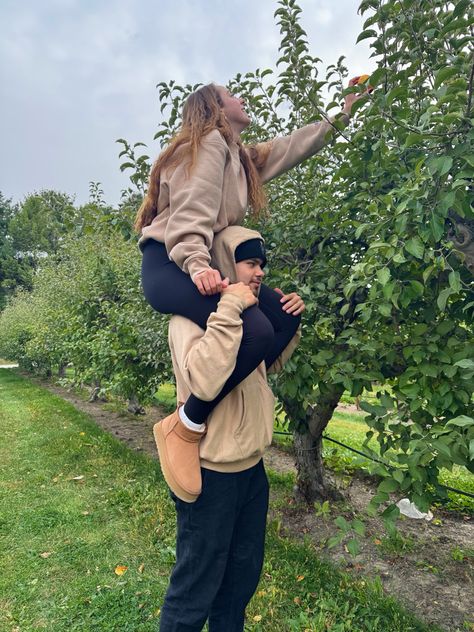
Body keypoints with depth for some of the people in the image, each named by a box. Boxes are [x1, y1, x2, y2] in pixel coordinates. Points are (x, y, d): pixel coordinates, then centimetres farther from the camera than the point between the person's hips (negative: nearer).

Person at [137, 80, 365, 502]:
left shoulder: (242, 156, 25)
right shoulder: (209, 142, -3)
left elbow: (292, 147, 33)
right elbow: (191, 212, -17)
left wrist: (342, 115, 40)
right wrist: (198, 266, -33)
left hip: (203, 265, 10)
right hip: (170, 265, -10)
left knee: (285, 318, 1)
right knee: (255, 331, -30)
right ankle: (185, 426, -14)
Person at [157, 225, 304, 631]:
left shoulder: (247, 315, 6)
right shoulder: (190, 316, -17)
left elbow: (271, 364, 20)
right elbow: (204, 381, -35)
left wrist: (292, 322, 4)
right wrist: (229, 309, -31)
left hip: (250, 465, 8)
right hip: (210, 472, -8)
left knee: (243, 575, 25)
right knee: (197, 586, 11)